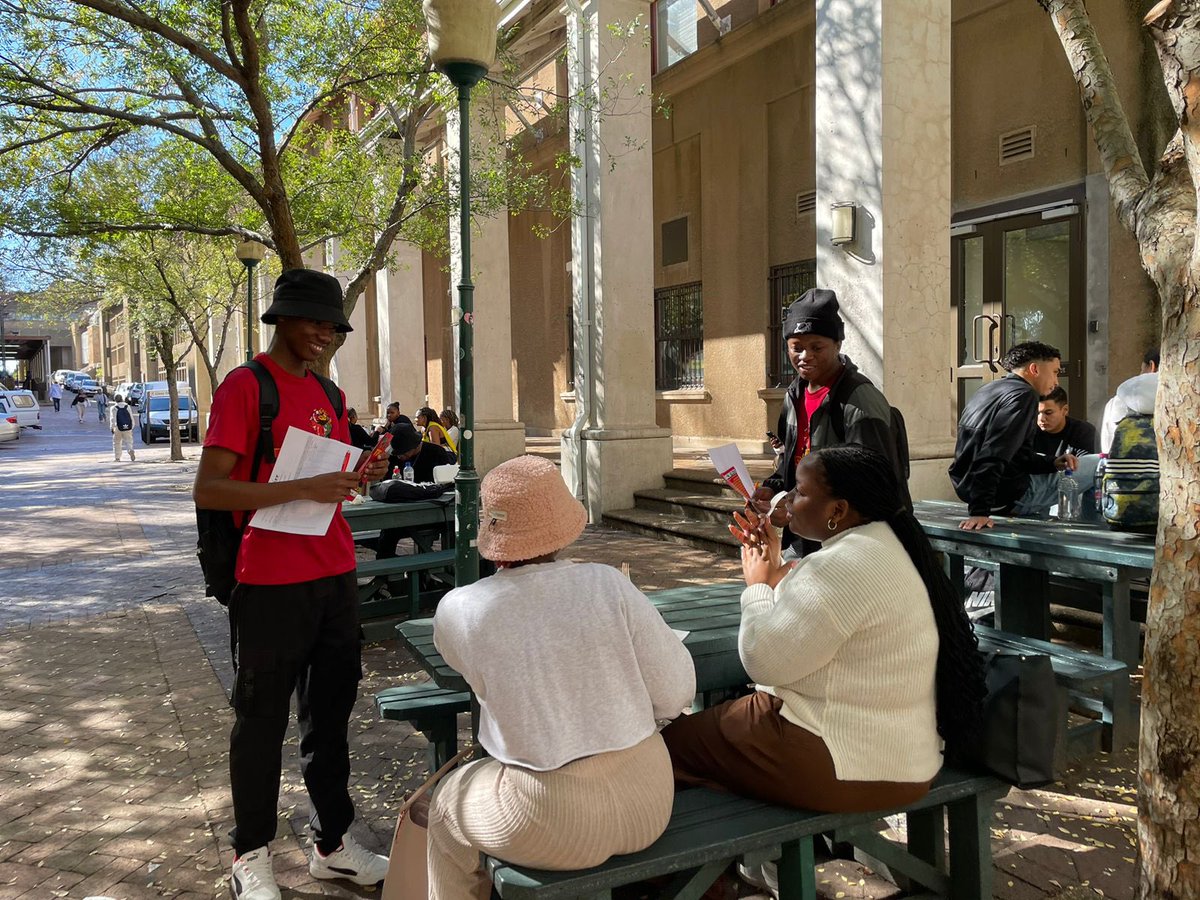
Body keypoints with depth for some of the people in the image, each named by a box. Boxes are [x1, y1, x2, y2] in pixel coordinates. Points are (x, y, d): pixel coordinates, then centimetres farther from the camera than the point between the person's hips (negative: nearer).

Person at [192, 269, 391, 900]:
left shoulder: (328, 394, 14)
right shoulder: (244, 385, -8)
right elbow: (208, 491, -16)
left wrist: (360, 475, 1)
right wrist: (305, 488, -23)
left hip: (335, 578, 7)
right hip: (271, 583, -7)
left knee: (330, 716, 14)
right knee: (261, 723, 5)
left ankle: (334, 845, 27)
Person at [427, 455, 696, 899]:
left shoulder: (459, 611, -11)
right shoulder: (608, 584, -10)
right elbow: (676, 693, -4)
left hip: (554, 821, -2)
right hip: (647, 800, 3)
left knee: (448, 804, 27)